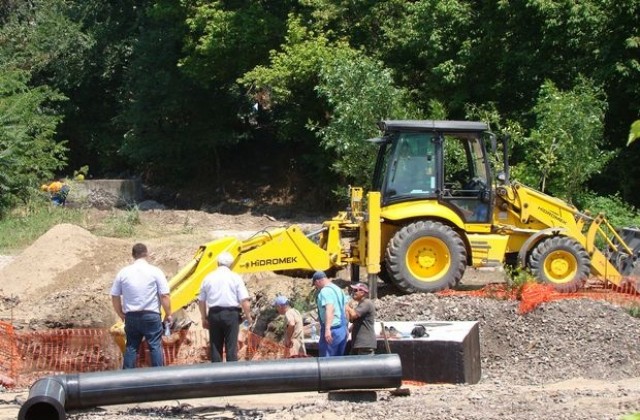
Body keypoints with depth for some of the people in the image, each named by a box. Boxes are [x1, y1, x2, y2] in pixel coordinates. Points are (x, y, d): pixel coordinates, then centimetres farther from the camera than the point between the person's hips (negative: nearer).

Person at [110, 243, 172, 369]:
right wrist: (168, 314, 3)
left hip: (131, 316, 3)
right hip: (151, 315, -3)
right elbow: (164, 295, -8)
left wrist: (121, 315, 18)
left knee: (131, 347, 10)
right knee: (155, 346, 3)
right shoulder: (155, 271, -5)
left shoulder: (123, 272, 3)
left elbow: (115, 296, 6)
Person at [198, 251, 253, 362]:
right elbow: (244, 300, -8)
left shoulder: (208, 278, 8)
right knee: (231, 346, 0)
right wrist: (248, 316, 1)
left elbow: (201, 301, 11)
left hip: (214, 314, 3)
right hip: (231, 313, -3)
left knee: (215, 346, 9)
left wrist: (204, 318, 20)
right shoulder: (235, 278, -1)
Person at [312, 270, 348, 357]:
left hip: (332, 329, -9)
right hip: (343, 329, 9)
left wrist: (327, 329, -33)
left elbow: (329, 309, -25)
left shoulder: (325, 291, -12)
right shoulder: (338, 289, 16)